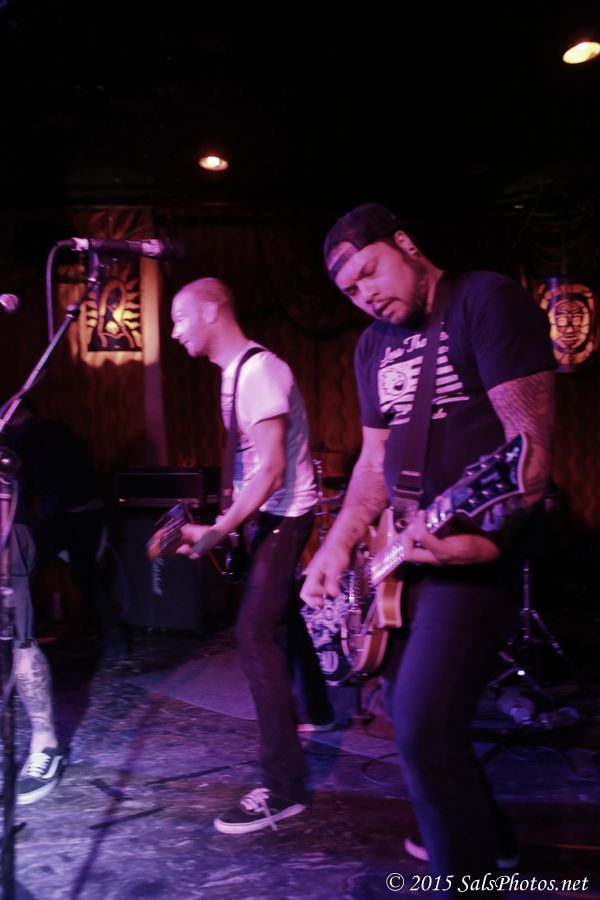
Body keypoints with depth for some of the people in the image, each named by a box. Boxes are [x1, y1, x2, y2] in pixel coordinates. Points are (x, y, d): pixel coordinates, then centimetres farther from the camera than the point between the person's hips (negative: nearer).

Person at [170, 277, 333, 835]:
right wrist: (235, 515, 14)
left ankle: (282, 788, -10)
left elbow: (272, 467, -28)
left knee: (255, 635, -15)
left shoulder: (258, 371, -21)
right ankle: (318, 713, 45)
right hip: (271, 515, 10)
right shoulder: (235, 370, 9)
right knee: (286, 618, 23)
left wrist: (216, 532, -30)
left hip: (284, 517, -10)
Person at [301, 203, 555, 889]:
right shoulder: (374, 346, 14)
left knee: (424, 734, -16)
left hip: (477, 549, -8)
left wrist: (484, 535, -34)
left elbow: (530, 441, -19)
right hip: (401, 550, 9)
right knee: (412, 711, 17)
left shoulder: (486, 299, -10)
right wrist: (339, 544, 6)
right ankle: (483, 839, 40)